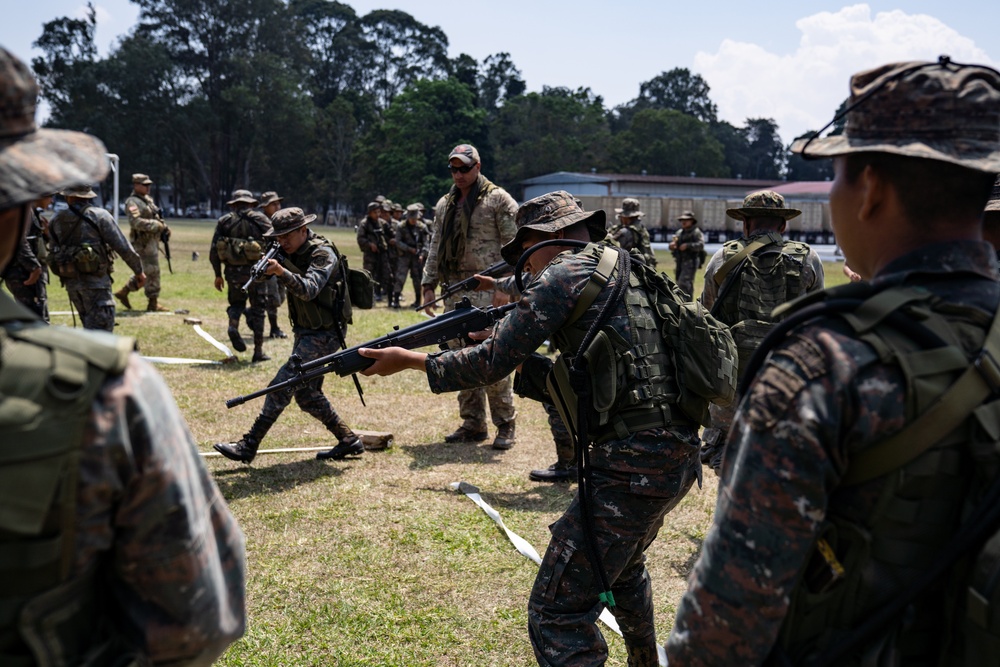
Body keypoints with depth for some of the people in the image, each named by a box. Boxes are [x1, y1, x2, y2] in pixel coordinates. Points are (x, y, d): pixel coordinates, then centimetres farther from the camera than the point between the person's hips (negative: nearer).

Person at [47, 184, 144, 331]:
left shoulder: (56, 221, 6)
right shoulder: (100, 216, -8)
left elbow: (52, 256, 10)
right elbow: (123, 246, -9)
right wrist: (138, 271, 1)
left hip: (71, 282, 6)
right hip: (95, 280, -6)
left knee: (90, 325, 20)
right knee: (100, 329, -9)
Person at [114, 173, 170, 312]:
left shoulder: (148, 199, 17)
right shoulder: (133, 202, -12)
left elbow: (156, 217, 26)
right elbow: (136, 222, -26)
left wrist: (164, 228, 8)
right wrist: (157, 225, -25)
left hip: (153, 240, 10)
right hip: (143, 242, -10)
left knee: (147, 272, 16)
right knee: (152, 272, -6)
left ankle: (123, 292, 26)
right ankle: (153, 303, 2)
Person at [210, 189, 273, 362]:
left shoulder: (224, 221, 7)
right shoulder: (260, 219, 2)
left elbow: (213, 251, 5)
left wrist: (218, 275, 12)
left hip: (233, 271, 2)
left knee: (236, 302, 23)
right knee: (258, 308, 7)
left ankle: (233, 325, -9)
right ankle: (258, 351, 7)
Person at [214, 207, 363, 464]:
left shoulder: (323, 254, -18)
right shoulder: (289, 253, 7)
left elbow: (309, 290, -32)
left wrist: (282, 272, -47)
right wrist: (264, 267, -21)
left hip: (324, 335, -9)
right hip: (304, 333, 9)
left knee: (282, 385, -14)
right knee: (306, 394, 12)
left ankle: (248, 446, -12)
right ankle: (348, 441, 22)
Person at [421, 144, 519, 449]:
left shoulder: (498, 200, -2)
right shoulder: (445, 205, 17)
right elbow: (435, 248, 20)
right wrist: (429, 285, 11)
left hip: (486, 291, -7)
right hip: (454, 292, 7)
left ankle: (505, 426, 0)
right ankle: (473, 424, 17)